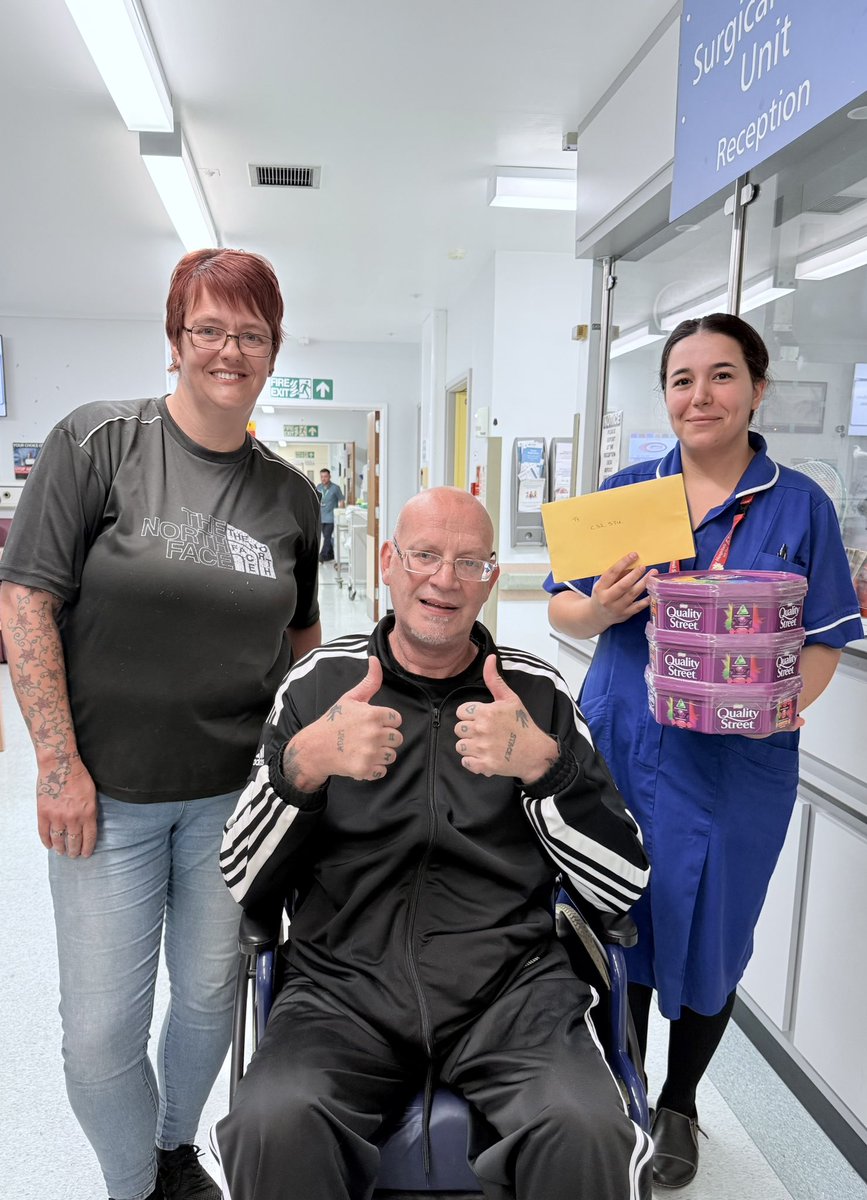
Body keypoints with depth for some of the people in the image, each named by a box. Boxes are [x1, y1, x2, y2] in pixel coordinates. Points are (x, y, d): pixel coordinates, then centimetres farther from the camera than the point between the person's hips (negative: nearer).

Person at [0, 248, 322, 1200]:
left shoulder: (290, 494, 3)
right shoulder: (96, 442, -8)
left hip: (235, 791, 3)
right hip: (107, 792, -2)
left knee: (211, 994, 17)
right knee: (100, 1028, 7)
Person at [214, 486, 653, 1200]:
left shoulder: (538, 693, 5)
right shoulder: (317, 684, 5)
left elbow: (623, 886, 1)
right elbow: (241, 884, 2)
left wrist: (544, 764, -16)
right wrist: (304, 762, -17)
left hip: (510, 988, 1)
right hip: (345, 987, 0)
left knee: (588, 1135, -27)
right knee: (275, 1125, -28)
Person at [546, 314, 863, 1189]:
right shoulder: (623, 491, 2)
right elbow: (562, 610, 3)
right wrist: (599, 610, -19)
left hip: (736, 763, -1)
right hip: (618, 748, 1)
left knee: (710, 934, 13)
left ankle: (678, 1106, 41)